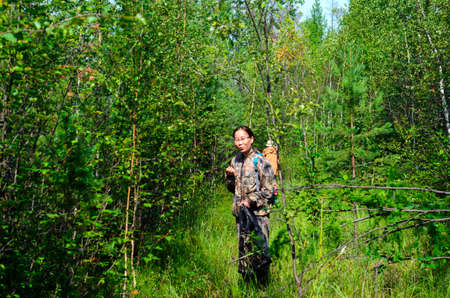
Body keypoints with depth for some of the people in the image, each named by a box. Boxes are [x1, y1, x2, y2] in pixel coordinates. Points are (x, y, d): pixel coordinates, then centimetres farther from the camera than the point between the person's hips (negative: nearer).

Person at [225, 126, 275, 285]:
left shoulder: (260, 161, -9)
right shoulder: (235, 161, 9)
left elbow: (268, 190, -9)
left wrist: (251, 201, -19)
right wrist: (230, 176, -2)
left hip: (258, 213, -6)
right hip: (240, 212, 6)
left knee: (260, 249, -2)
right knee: (244, 249, 13)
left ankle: (262, 287, 10)